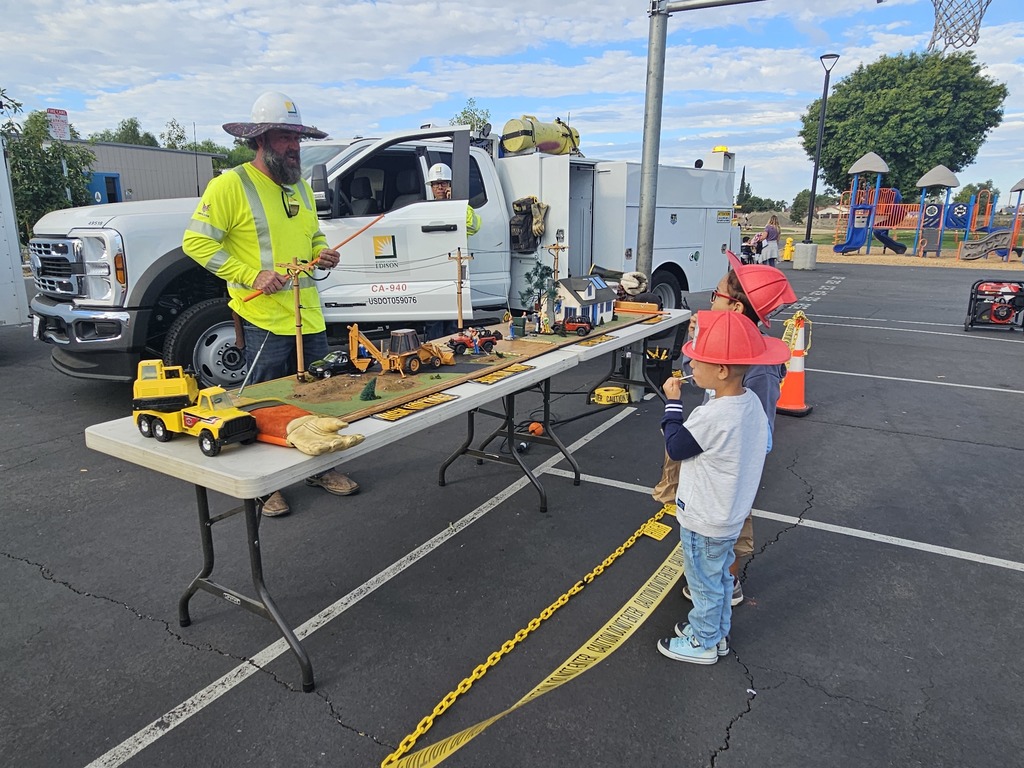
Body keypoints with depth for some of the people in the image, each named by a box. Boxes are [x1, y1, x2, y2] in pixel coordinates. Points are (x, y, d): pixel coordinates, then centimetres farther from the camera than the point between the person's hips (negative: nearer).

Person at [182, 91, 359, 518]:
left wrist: (323, 254, 4)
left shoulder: (301, 187, 16)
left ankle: (320, 467, 31)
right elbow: (196, 242, -10)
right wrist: (251, 276, -18)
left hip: (310, 317, 7)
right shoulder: (231, 184, -8)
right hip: (264, 318, -7)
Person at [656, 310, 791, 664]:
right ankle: (717, 631, 45)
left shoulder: (712, 416, -34)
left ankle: (702, 644, 34)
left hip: (705, 521, -8)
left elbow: (675, 448, -18)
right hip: (731, 514, 8)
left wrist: (672, 402, -11)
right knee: (720, 577, 26)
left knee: (705, 584, 13)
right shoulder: (751, 401, -6)